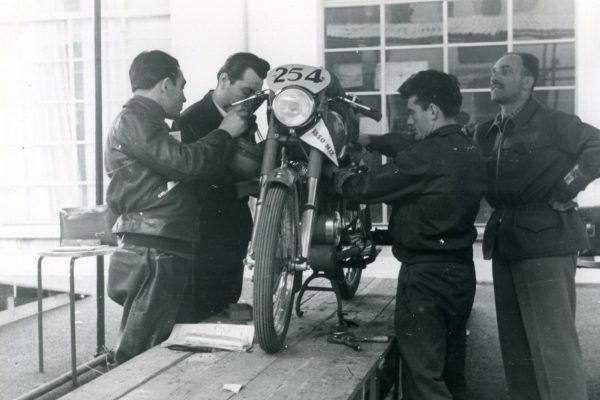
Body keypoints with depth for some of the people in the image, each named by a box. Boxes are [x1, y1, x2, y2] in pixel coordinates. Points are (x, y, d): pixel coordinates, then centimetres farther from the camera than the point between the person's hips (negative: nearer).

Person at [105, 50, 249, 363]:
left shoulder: (143, 122, 26)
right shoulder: (133, 120, -9)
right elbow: (185, 162, -21)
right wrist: (225, 133, -6)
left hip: (169, 255, 11)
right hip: (153, 257, -11)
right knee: (138, 356, -9)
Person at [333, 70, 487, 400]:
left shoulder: (425, 158, -21)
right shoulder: (470, 151, 6)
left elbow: (368, 188, -12)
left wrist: (339, 178, 8)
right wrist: (370, 141, 28)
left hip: (425, 274, -9)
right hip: (461, 270, 9)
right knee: (452, 369, 19)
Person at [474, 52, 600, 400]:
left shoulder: (553, 123, -4)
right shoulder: (487, 133, 15)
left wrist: (564, 193, -14)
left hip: (545, 241, -7)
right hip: (505, 242, 7)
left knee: (554, 346, -7)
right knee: (516, 346, 13)